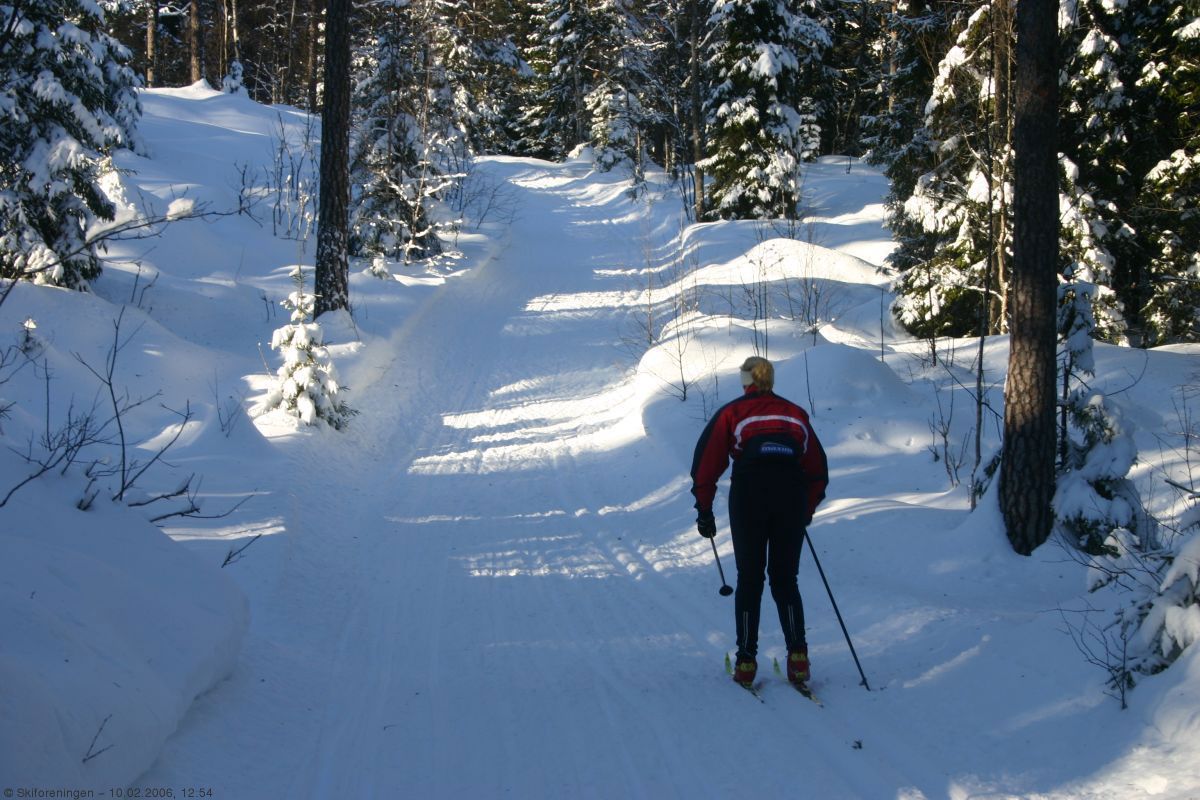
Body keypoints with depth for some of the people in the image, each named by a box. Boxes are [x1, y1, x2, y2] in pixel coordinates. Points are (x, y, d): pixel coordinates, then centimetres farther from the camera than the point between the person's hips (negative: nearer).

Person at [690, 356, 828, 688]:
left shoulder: (732, 413, 14)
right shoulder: (796, 414, 22)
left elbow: (706, 462, 6)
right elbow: (818, 470, 22)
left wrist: (704, 510, 12)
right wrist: (807, 511, 31)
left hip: (748, 495, -2)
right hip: (792, 495, 2)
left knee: (749, 579, 7)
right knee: (785, 579, 11)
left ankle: (746, 662, 5)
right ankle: (798, 655, -3)